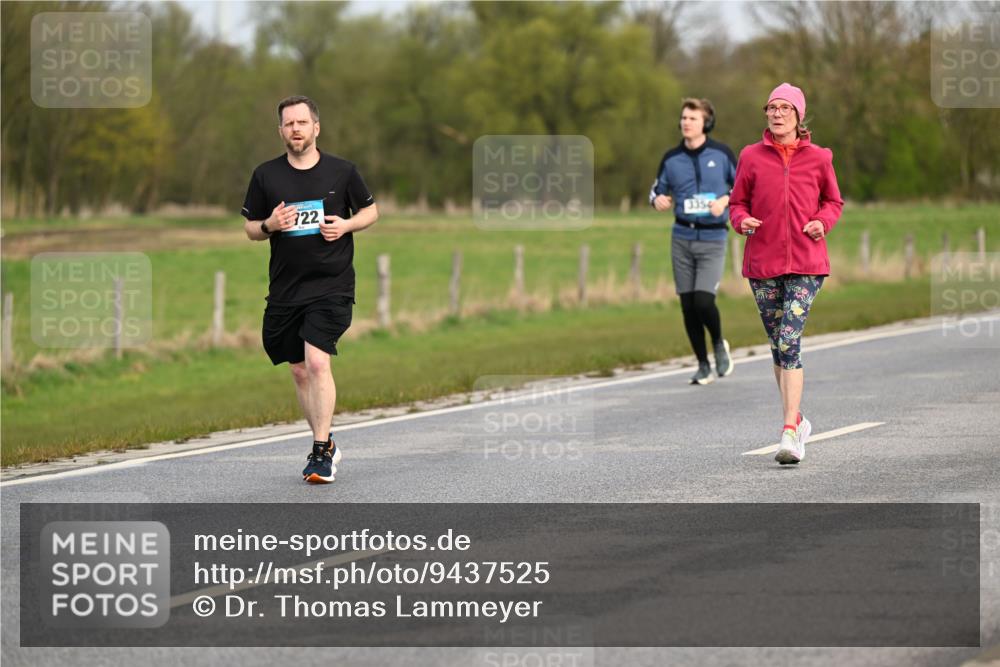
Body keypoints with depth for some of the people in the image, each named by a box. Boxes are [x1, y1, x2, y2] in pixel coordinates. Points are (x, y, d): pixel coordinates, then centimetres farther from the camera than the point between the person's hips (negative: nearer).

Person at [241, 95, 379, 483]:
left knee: (317, 363, -18)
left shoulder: (341, 171, 0)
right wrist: (269, 225, -11)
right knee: (299, 371, 10)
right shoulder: (265, 175, 3)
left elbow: (370, 211, 12)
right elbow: (250, 229, 11)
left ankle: (322, 452, -14)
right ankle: (324, 443, 27)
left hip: (331, 284, -4)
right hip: (285, 288, 4)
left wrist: (346, 225, -8)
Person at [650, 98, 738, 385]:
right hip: (682, 237, 3)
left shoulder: (721, 154, -2)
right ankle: (703, 366, 17)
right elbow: (658, 189, 15)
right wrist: (658, 199, -9)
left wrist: (725, 200, -12)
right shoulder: (671, 158, 5)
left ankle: (719, 344, 15)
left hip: (713, 237, -3)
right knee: (688, 306, 3)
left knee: (703, 301, -15)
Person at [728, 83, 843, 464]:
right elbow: (737, 202, 11)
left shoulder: (817, 158, 3)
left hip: (805, 264, -3)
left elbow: (834, 201, 14)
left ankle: (790, 433, -21)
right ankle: (796, 420, 30)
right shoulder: (752, 157, 5)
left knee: (789, 342, -17)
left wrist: (823, 221, -6)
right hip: (763, 262, 3)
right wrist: (742, 221, -10)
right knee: (779, 345, 11)